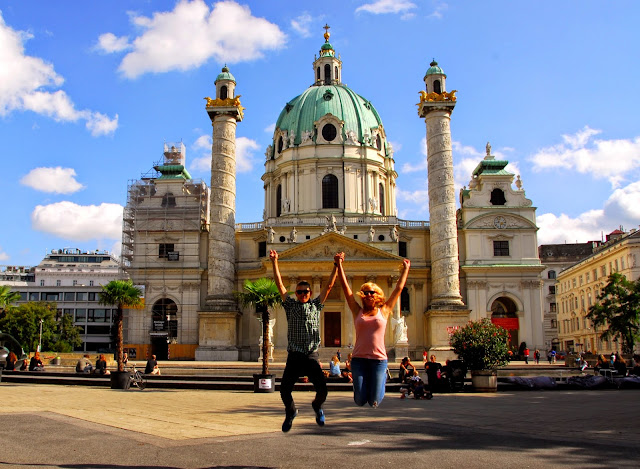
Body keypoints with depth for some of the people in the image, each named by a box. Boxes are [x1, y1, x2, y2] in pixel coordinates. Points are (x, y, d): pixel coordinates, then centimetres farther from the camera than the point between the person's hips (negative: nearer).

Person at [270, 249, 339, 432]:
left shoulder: (315, 305, 12)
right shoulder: (291, 306, 10)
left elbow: (329, 286, 8)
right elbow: (280, 285, 4)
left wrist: (336, 266, 2)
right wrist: (274, 263, -3)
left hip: (311, 357, 0)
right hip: (294, 357, 0)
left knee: (322, 389, -11)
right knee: (284, 390, -8)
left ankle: (317, 406, 24)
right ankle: (290, 411, 25)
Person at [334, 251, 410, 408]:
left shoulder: (384, 311, 6)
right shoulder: (358, 312, 7)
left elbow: (399, 288, 12)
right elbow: (345, 287, 5)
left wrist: (405, 269, 17)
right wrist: (339, 265, 2)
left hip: (378, 359, -1)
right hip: (359, 358, 1)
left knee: (374, 402, 1)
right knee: (360, 401, -1)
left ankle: (383, 378, 32)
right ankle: (365, 382, 32)